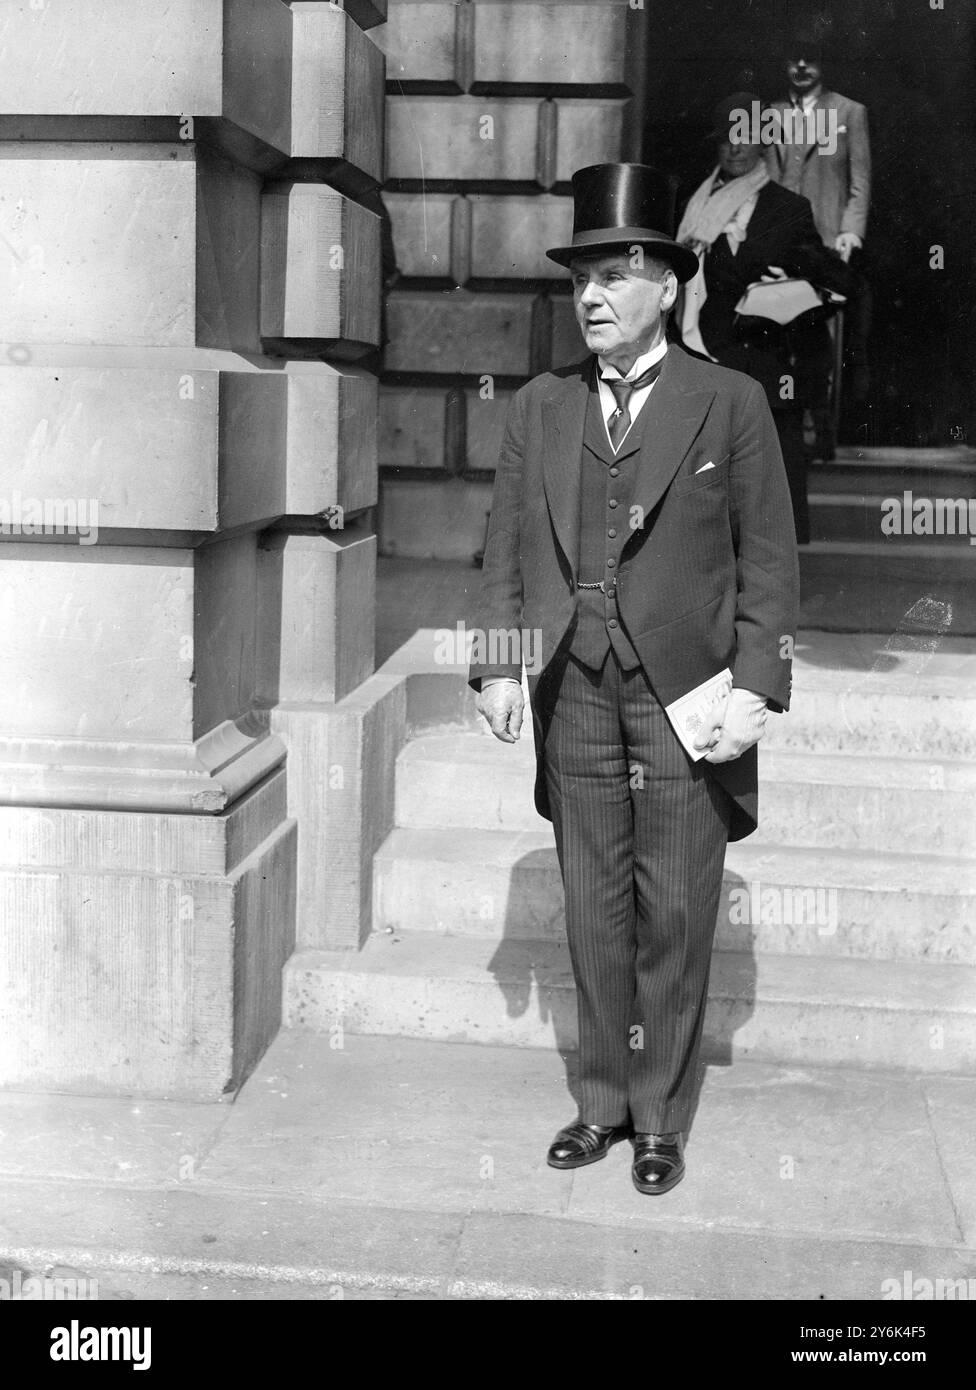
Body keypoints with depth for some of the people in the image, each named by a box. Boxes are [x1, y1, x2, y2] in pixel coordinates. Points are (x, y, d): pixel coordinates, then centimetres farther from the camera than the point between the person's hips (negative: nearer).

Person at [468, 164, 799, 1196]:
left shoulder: (729, 405, 0)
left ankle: (660, 1117, 19)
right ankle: (603, 1102, 25)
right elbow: (506, 549, 11)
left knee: (674, 919, 4)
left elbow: (767, 560, -1)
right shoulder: (539, 408, 9)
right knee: (594, 914, 11)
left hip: (686, 697, -3)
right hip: (574, 697, 3)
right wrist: (498, 665, 0)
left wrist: (755, 687, -9)